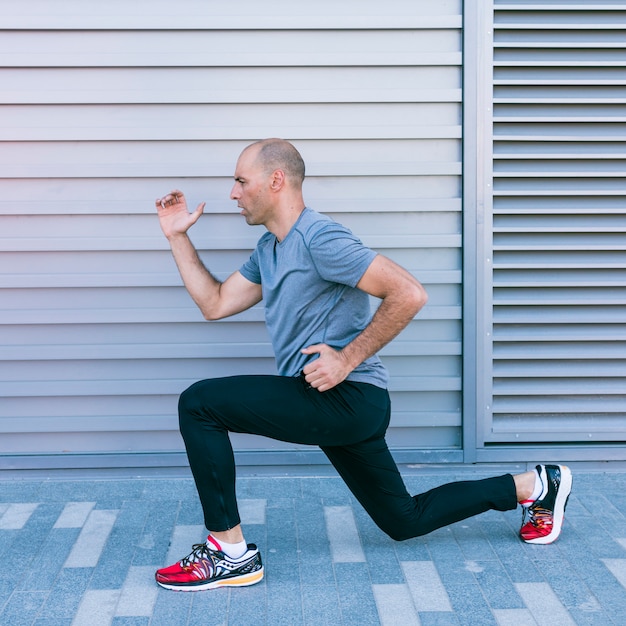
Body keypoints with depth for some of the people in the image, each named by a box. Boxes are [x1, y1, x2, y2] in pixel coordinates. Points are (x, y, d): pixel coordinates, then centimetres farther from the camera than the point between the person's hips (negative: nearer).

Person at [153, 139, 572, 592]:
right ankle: (535, 486, 29)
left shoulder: (318, 238, -16)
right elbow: (215, 304, 18)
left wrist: (348, 359, -20)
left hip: (347, 399, -10)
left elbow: (408, 294, -22)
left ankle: (231, 553, -8)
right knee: (405, 520, 19)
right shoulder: (268, 249, 15)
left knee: (199, 404, -14)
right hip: (336, 406, 10)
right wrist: (178, 236, 14)